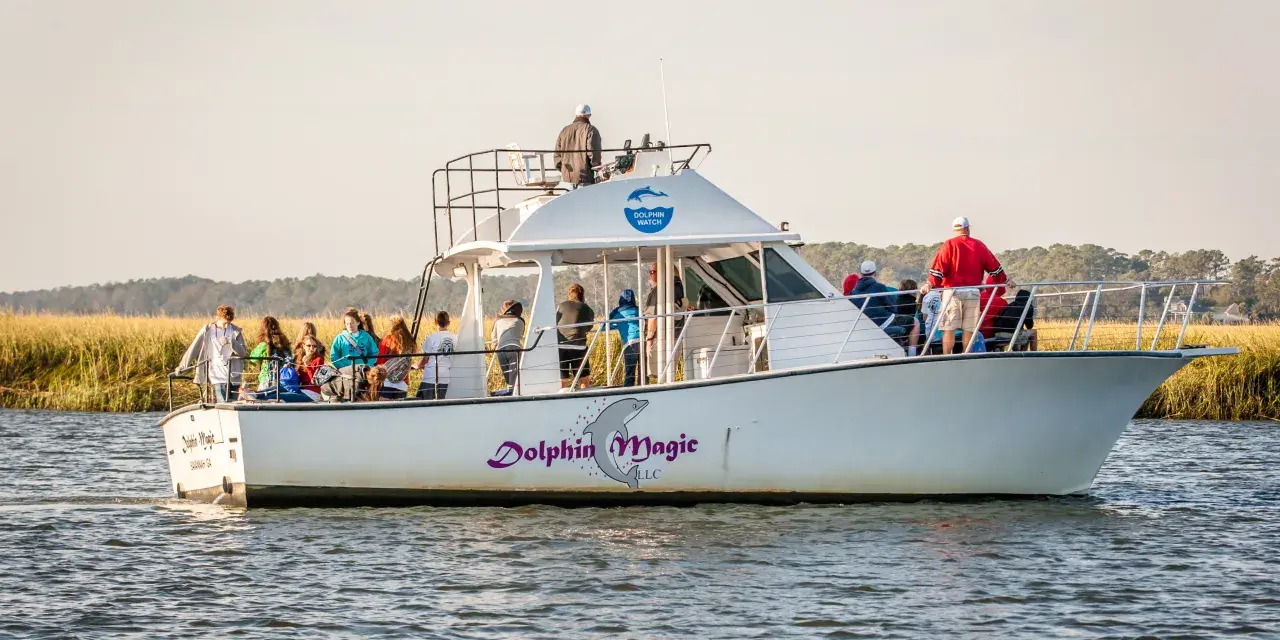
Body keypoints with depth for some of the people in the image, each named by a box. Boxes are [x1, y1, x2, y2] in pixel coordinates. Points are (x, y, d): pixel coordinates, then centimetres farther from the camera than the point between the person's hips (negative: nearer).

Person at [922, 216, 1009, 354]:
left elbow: (939, 267, -11)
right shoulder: (979, 246, 9)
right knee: (969, 329, 5)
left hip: (952, 291, -2)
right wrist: (1005, 280, 28)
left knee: (949, 328, -2)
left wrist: (930, 283, -16)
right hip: (973, 292, 2)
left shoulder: (949, 245, 1)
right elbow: (994, 266, 15)